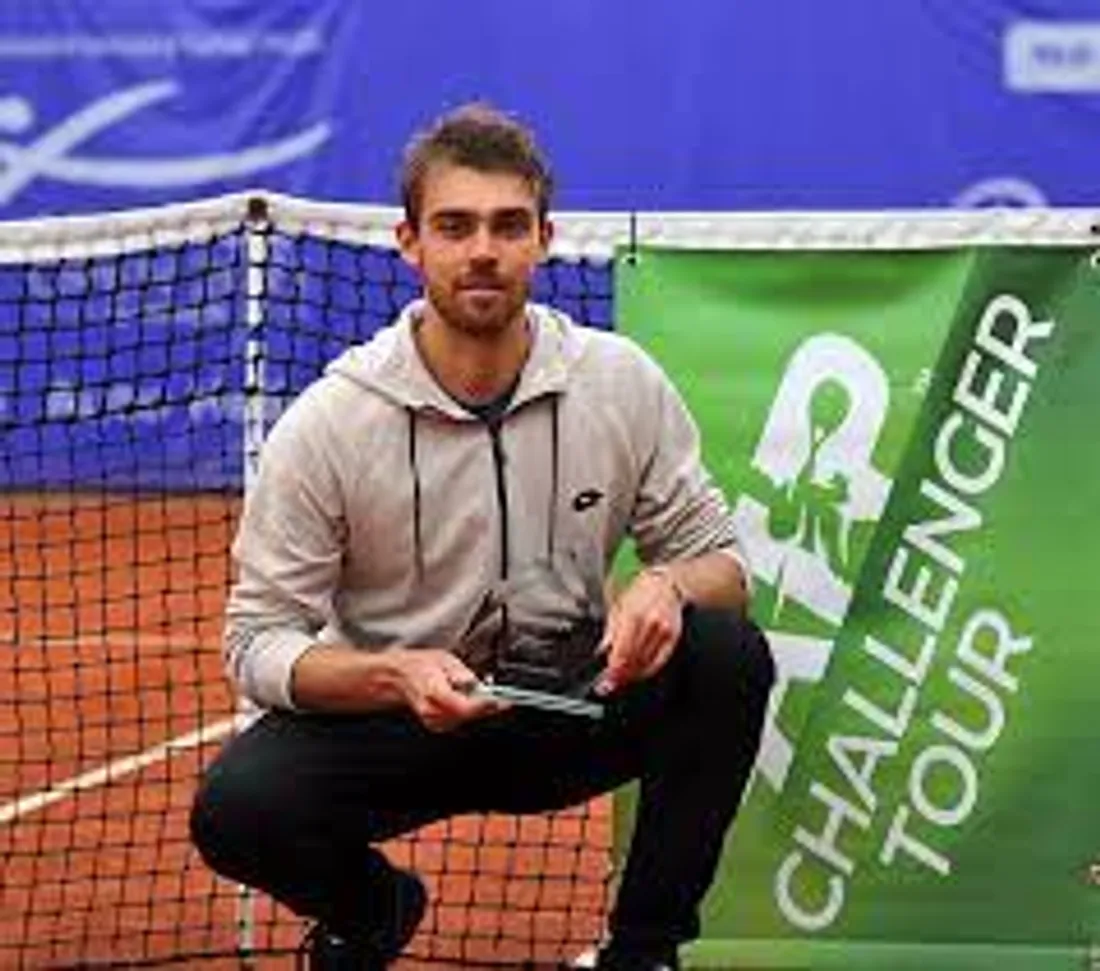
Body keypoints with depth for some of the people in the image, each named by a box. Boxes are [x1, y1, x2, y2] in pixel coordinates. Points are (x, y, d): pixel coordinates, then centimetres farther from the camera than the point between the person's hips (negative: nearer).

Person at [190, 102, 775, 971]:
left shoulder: (623, 384, -7)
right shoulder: (326, 423, -13)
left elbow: (720, 555, 1)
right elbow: (259, 642, -12)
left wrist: (668, 587, -25)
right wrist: (394, 676, -32)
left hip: (568, 712, 1)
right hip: (389, 722, -1)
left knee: (729, 655, -26)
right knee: (235, 809, -30)